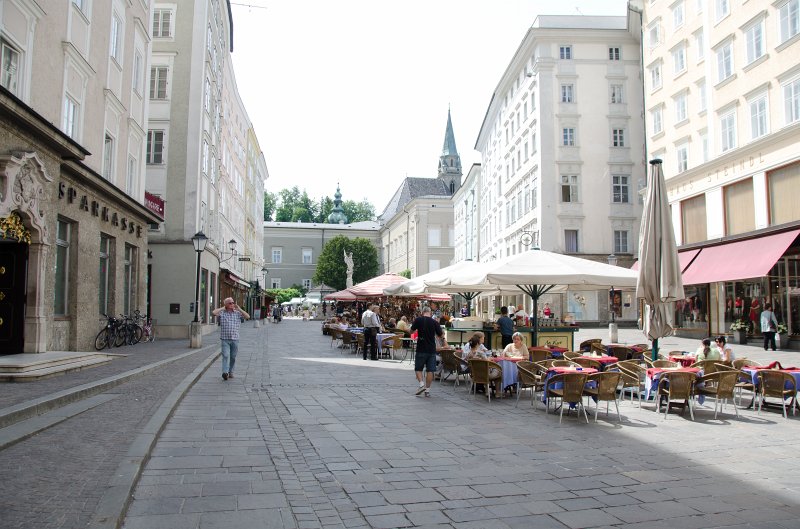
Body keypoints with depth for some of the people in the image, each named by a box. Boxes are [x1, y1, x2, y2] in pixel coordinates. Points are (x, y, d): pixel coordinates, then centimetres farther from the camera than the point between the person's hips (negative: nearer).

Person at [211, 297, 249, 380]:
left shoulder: (238, 313, 7)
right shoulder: (222, 313, 3)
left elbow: (247, 316, -4)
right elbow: (213, 312, -14)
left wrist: (239, 308, -3)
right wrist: (223, 308, -3)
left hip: (235, 339, 2)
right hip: (225, 339, -2)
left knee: (233, 357, 9)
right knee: (226, 355, -15)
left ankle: (230, 372, 21)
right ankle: (225, 372, -22)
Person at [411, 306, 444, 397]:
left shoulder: (418, 320, -6)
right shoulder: (435, 322, -2)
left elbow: (411, 331, 5)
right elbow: (440, 335, 5)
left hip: (421, 349, -2)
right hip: (432, 350, 2)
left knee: (418, 369, 11)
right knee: (430, 370, 6)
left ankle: (421, 384, -7)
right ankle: (427, 390, 8)